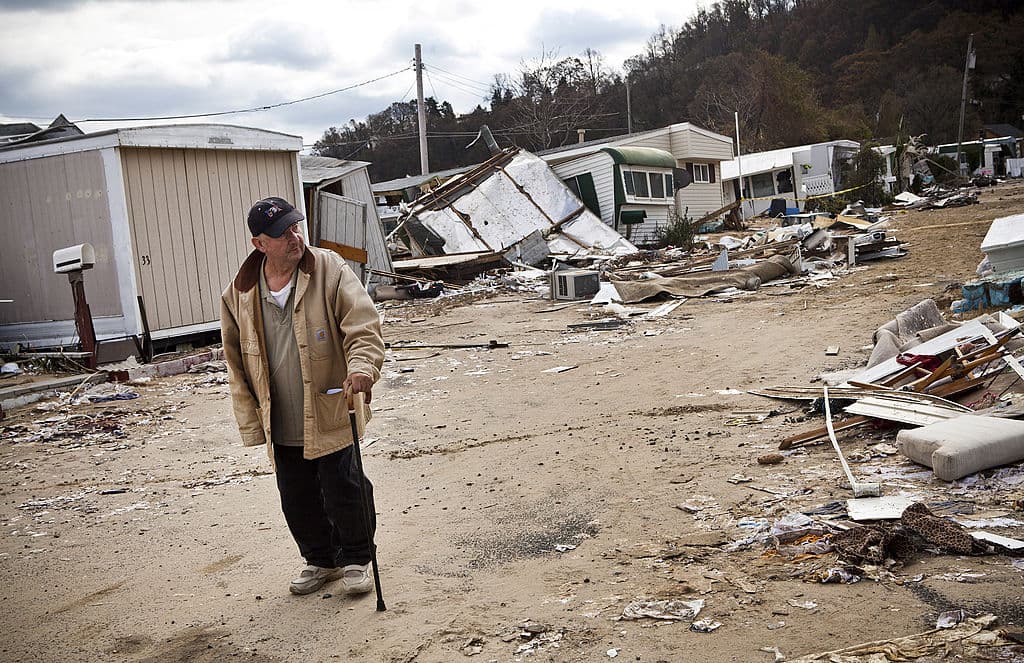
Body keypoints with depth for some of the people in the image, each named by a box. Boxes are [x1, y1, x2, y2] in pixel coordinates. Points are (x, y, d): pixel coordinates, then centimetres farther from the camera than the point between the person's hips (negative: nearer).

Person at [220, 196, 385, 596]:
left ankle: (356, 559, 29)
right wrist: (252, 422, 5)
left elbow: (362, 326, -13)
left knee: (343, 491, 4)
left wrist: (361, 367, -33)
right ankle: (320, 560, 38)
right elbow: (237, 363, 7)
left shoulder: (330, 270, -9)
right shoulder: (239, 293, 1)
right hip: (280, 425, 4)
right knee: (297, 500, 15)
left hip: (330, 415, -3)